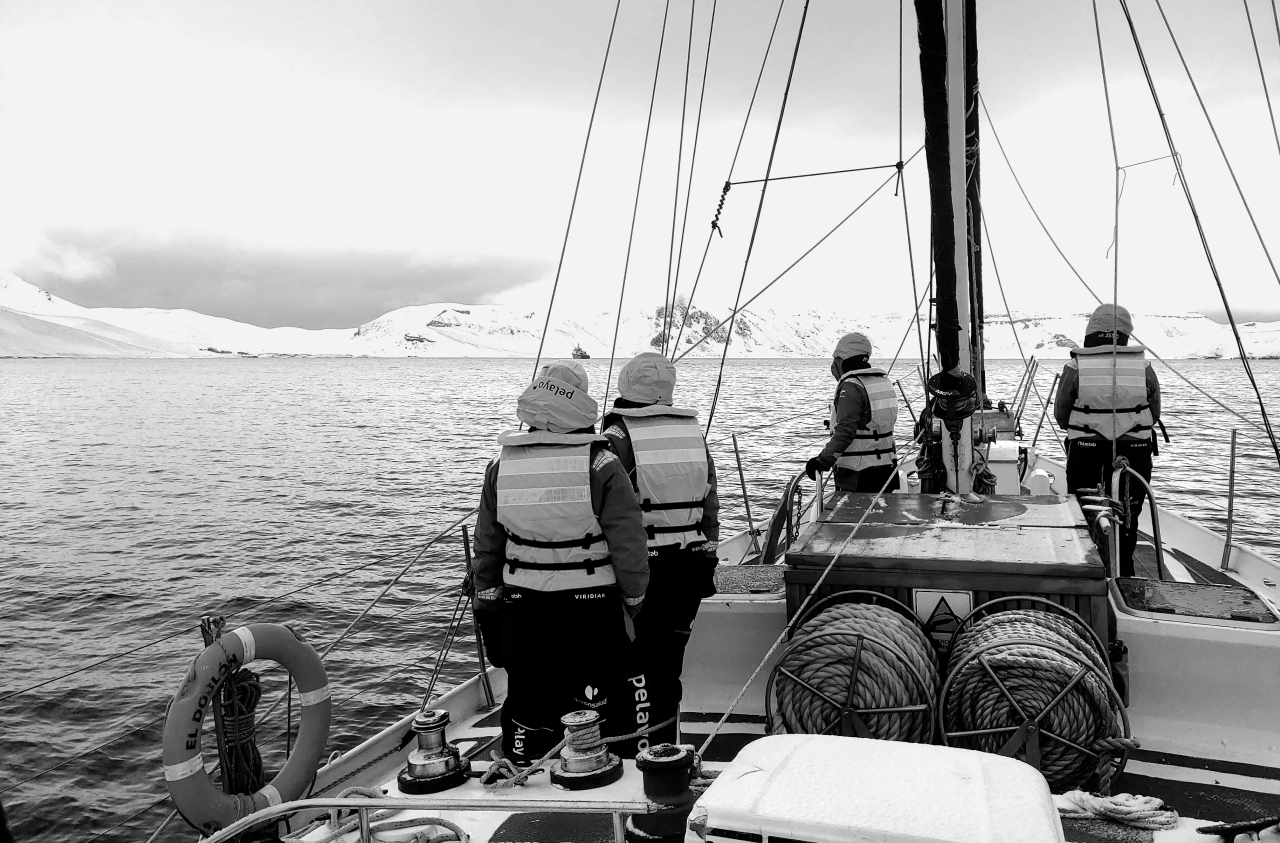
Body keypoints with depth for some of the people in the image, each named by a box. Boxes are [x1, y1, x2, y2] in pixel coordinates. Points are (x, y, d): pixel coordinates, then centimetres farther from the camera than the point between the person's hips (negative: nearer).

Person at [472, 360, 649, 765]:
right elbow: (627, 544, -10)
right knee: (591, 699, 10)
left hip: (523, 606, 3)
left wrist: (487, 600, 18)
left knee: (526, 695, 16)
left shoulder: (502, 465, -1)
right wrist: (637, 599, 3)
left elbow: (487, 544, 7)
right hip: (590, 606, -3)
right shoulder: (600, 464, -13)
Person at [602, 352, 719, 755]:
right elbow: (711, 510, 12)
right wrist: (706, 565, 19)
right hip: (689, 567, 6)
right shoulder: (695, 434, 7)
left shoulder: (617, 437, -10)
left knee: (636, 666, 4)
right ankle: (666, 745, 29)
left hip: (638, 569, -5)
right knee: (669, 660, 17)